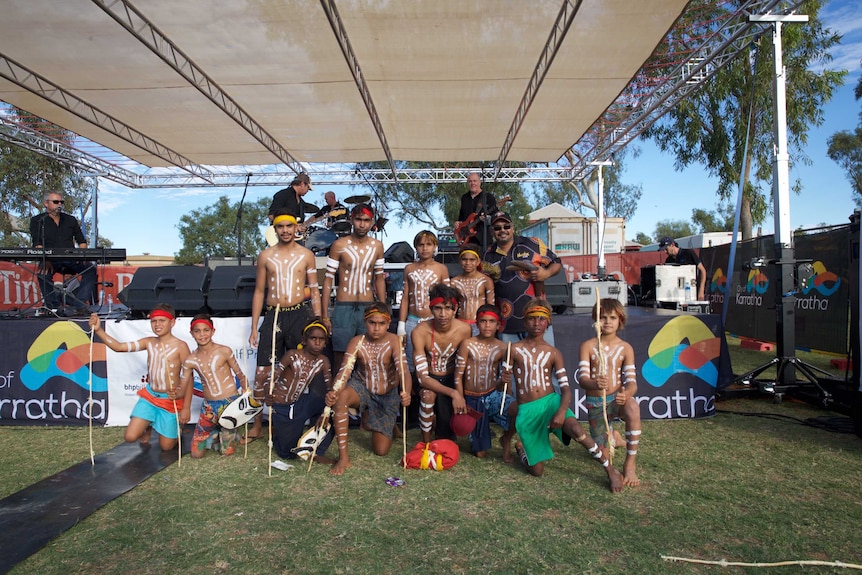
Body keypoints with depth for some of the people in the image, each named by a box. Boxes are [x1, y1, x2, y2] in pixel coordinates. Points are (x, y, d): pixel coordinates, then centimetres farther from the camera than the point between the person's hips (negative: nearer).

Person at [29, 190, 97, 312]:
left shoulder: (70, 220, 21)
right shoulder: (37, 221, 10)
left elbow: (82, 241, 17)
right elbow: (37, 245, -4)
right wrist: (46, 260, -24)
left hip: (71, 260, 3)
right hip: (50, 260, -3)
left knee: (90, 268, -27)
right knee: (43, 273, -36)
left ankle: (78, 304, -34)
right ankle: (54, 306, -28)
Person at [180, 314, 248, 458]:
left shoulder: (224, 351, -10)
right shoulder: (190, 360, 0)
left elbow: (240, 376, -2)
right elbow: (181, 389, 6)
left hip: (230, 403, -4)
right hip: (209, 406, 4)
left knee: (227, 451, 1)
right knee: (197, 453, 7)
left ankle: (230, 435, 33)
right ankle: (216, 434, 35)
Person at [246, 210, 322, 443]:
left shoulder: (306, 255, 5)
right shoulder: (266, 256, 7)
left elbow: (314, 290, 7)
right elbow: (259, 291, 10)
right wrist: (254, 327, 5)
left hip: (299, 314, -1)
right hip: (273, 315, 1)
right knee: (262, 373, -1)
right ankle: (257, 425, 12)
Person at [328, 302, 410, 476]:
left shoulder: (394, 341, -19)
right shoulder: (357, 342, -15)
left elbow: (403, 370, -30)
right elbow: (344, 371, -24)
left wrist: (406, 393, -51)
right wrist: (334, 392, -46)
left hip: (388, 396, 0)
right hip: (362, 388, 1)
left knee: (381, 450, -2)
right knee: (340, 398, -36)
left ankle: (390, 426, 37)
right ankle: (343, 457, -24)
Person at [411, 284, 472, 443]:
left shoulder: (464, 330, -19)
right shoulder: (420, 332, -27)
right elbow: (422, 377, -31)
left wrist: (461, 395, -14)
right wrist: (453, 393, -41)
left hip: (451, 378, 2)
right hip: (429, 378, -2)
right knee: (428, 394, -36)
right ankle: (426, 443, -11)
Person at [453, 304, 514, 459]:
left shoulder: (503, 348, -2)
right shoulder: (467, 344, -9)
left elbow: (505, 378, 4)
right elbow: (458, 376, -7)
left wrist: (505, 380, -21)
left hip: (493, 395, 2)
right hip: (472, 398, -1)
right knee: (480, 452, 4)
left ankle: (506, 440, 5)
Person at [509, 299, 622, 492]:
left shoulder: (553, 353, 4)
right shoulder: (515, 350, 1)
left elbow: (566, 388, 0)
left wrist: (562, 410, -19)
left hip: (551, 401, 1)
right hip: (526, 410, -1)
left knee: (575, 429, -32)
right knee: (537, 471, 1)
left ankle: (611, 471, -14)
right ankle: (521, 449, 36)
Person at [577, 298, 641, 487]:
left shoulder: (626, 348, -4)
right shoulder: (587, 346, -7)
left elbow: (631, 381, -12)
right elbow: (582, 377, -17)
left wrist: (626, 393, -36)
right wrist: (595, 384, -42)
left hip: (617, 399, -1)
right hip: (595, 402, 1)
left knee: (633, 408, -38)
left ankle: (630, 464, -24)